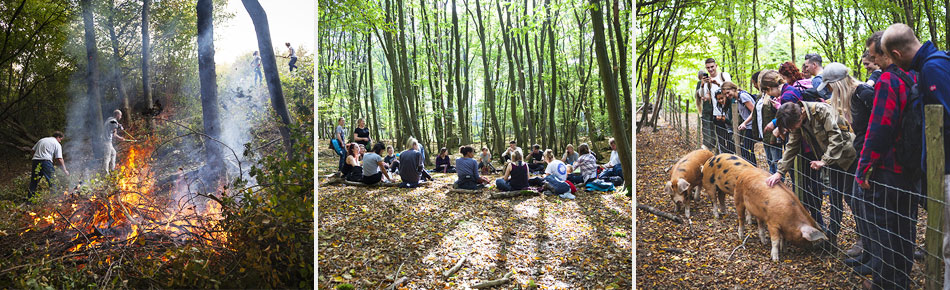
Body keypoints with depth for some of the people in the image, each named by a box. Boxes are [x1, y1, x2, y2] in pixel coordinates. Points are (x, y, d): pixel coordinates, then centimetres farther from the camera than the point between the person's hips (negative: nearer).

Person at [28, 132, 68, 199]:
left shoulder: (42, 140, 25)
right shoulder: (57, 144, 7)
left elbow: (33, 150, 19)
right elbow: (59, 159, -1)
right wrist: (64, 170, 3)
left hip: (35, 160, 6)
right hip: (46, 160, -6)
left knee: (33, 181, 13)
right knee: (52, 181, 0)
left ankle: (30, 198, 18)